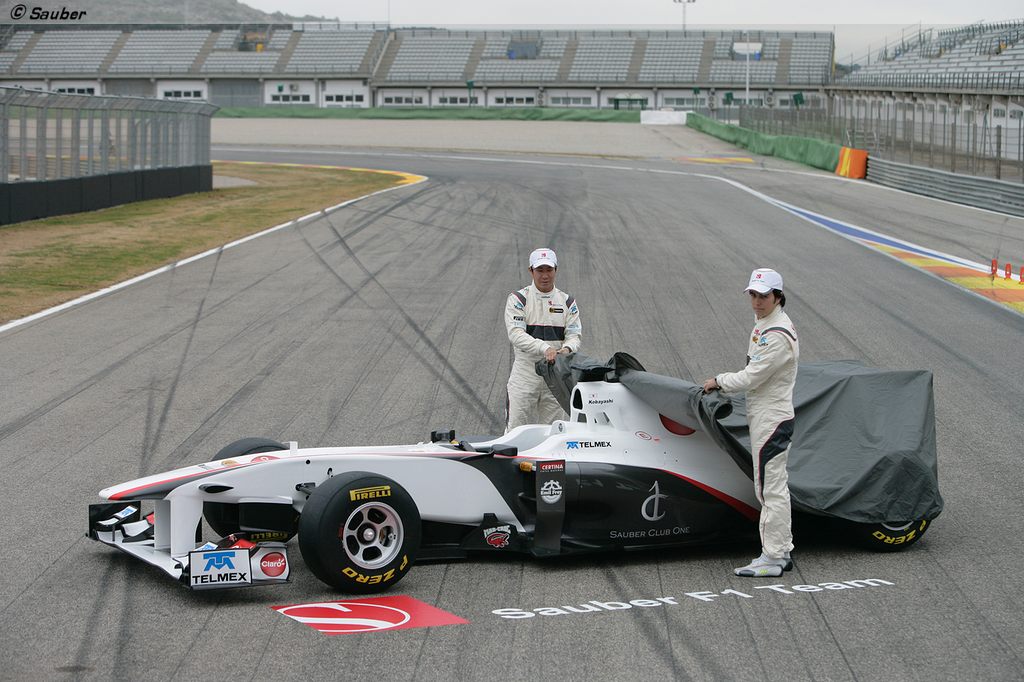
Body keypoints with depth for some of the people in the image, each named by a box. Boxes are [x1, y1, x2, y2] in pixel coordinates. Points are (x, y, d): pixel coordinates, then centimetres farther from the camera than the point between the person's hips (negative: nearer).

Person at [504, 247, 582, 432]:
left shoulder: (568, 302, 11)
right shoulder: (518, 299, -1)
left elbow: (575, 334, 2)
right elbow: (516, 334, -14)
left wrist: (567, 348, -23)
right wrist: (545, 349, -29)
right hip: (525, 373, -3)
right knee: (516, 429, -4)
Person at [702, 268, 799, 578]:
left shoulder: (778, 336, -21)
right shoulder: (764, 323, 12)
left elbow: (751, 378, -21)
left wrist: (719, 381, -5)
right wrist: (724, 384, 9)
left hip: (770, 418, -11)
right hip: (766, 416, 11)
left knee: (770, 489, -6)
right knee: (774, 486, 14)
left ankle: (772, 558, -1)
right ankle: (781, 553, 20)